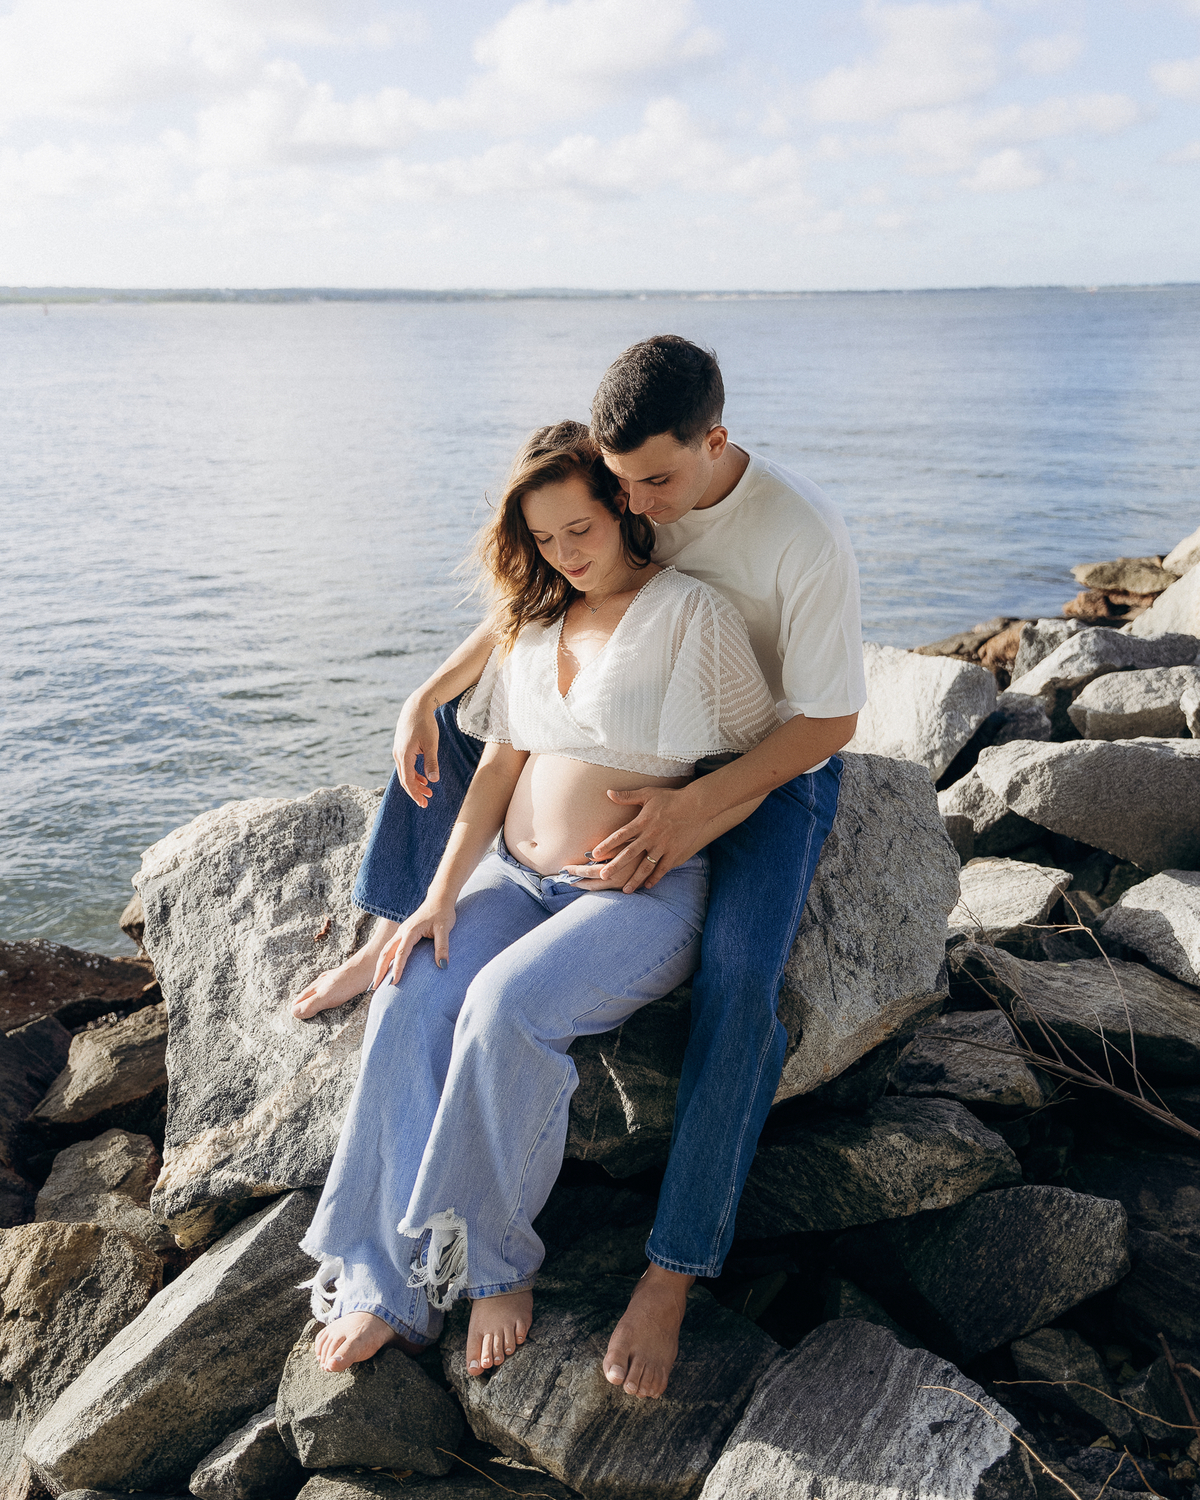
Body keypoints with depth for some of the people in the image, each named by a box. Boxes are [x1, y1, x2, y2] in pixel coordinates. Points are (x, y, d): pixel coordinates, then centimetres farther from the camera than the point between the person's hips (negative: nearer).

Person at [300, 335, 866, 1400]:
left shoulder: (805, 536, -29)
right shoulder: (621, 497, -10)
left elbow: (829, 720, -25)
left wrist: (696, 808, -37)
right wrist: (429, 698, -8)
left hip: (775, 766, -6)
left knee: (739, 979, -32)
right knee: (445, 721, 6)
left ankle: (673, 1273, -21)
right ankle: (392, 936, 21)